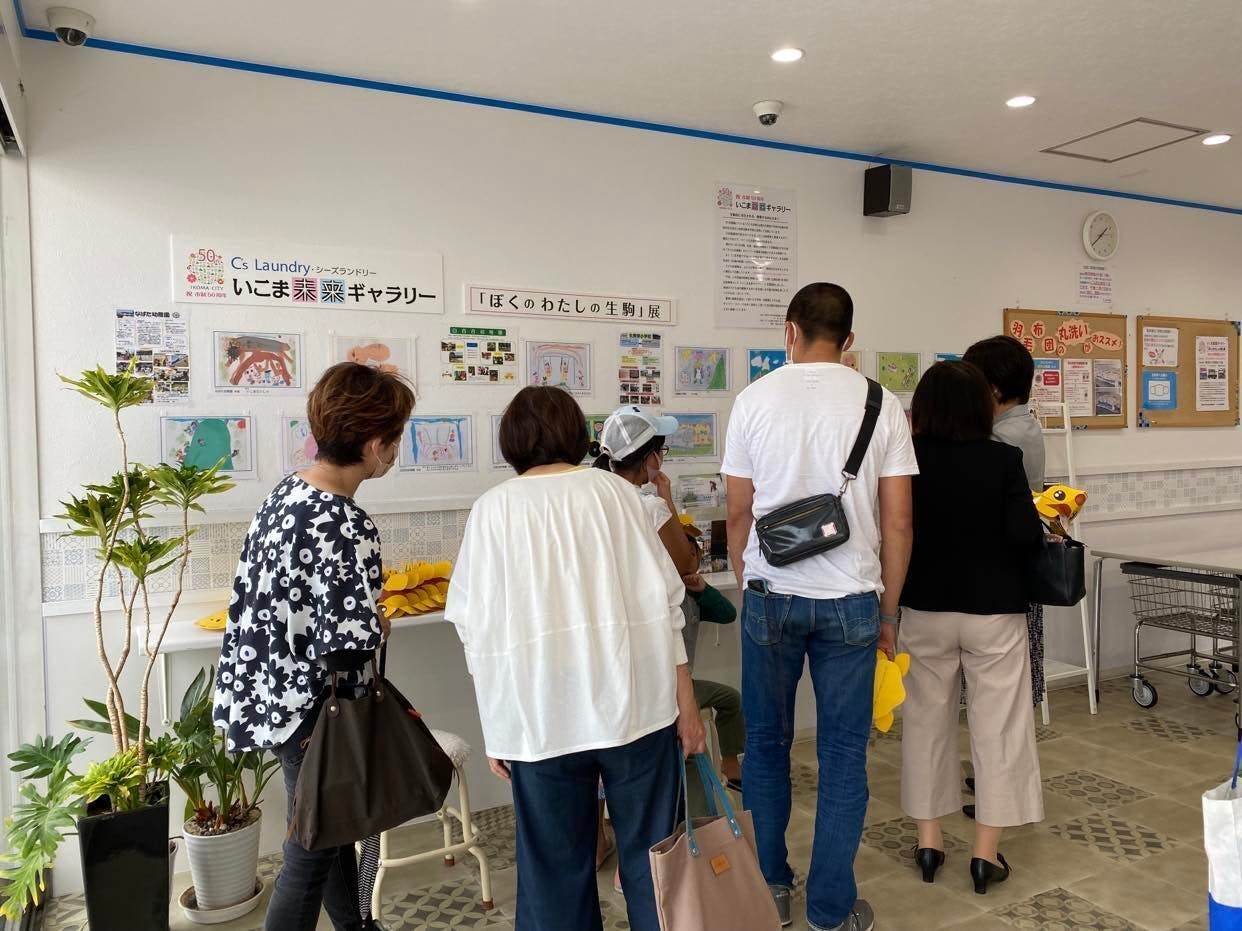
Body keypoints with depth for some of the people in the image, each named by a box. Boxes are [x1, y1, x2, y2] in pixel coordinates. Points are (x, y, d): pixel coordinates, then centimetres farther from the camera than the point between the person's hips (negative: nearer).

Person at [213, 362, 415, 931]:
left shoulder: (285, 493, 0)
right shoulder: (346, 525, -27)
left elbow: (257, 593, 8)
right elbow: (350, 643, -33)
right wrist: (377, 628, -12)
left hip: (271, 690, 9)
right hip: (312, 712, -9)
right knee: (312, 849, 10)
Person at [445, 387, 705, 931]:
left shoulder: (492, 509, 0)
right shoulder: (613, 490, 1)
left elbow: (478, 632, 0)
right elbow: (662, 603, -2)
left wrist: (494, 729, 8)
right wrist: (686, 704, 4)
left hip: (540, 715, 0)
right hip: (633, 701, 0)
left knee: (556, 865, 14)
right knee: (650, 853, 14)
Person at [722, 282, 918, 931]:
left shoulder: (755, 399, -2)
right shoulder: (880, 404, -2)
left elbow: (738, 512, 1)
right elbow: (898, 523, -1)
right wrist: (888, 609, 10)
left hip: (769, 596, 0)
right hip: (851, 601, 0)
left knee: (767, 743, 16)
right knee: (843, 755, 11)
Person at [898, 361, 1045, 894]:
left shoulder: (909, 458, -8)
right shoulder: (1003, 459, -11)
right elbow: (1026, 536, -15)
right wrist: (1045, 525, 6)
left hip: (925, 609, 2)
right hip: (993, 611, -1)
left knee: (927, 721, 14)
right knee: (996, 726, 9)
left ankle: (928, 841, 23)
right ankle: (986, 852, 16)